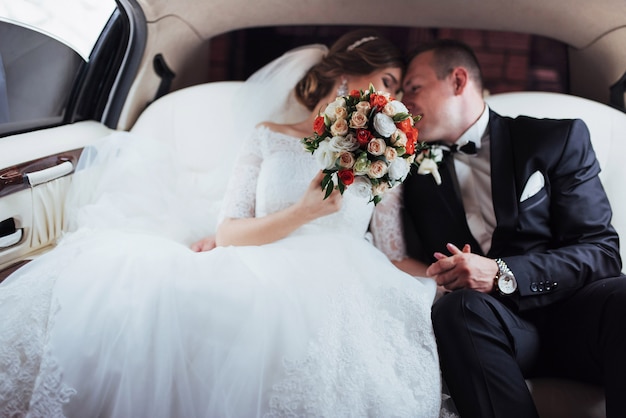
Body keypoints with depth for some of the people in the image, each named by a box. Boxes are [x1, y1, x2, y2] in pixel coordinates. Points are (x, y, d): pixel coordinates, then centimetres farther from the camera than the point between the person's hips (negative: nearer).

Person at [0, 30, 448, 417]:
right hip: (262, 273, 0)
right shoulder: (271, 137, 16)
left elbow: (395, 255, 17)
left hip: (338, 289, 1)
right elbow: (228, 232, 5)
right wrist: (303, 213, -8)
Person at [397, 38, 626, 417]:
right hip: (484, 318, 2)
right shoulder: (419, 172, 17)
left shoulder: (558, 140, 8)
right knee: (462, 307, -33)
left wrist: (502, 274, -16)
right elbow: (418, 263, 16)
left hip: (572, 308, -1)